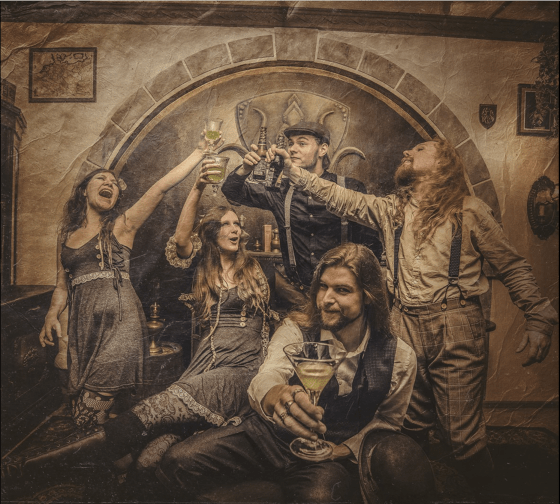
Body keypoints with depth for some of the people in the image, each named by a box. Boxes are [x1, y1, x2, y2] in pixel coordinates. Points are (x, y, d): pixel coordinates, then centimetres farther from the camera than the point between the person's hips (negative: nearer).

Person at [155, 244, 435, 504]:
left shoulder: (399, 357, -9)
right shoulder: (296, 330, -11)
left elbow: (387, 419, 7)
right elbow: (268, 374, -28)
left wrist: (346, 448, -9)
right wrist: (274, 396, -53)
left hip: (333, 452, 0)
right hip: (271, 435, 1)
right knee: (178, 461, -16)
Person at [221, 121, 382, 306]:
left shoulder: (350, 188, 1)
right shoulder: (281, 191, 7)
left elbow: (371, 243, 4)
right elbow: (232, 193, 10)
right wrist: (245, 169, -10)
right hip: (295, 289, 3)